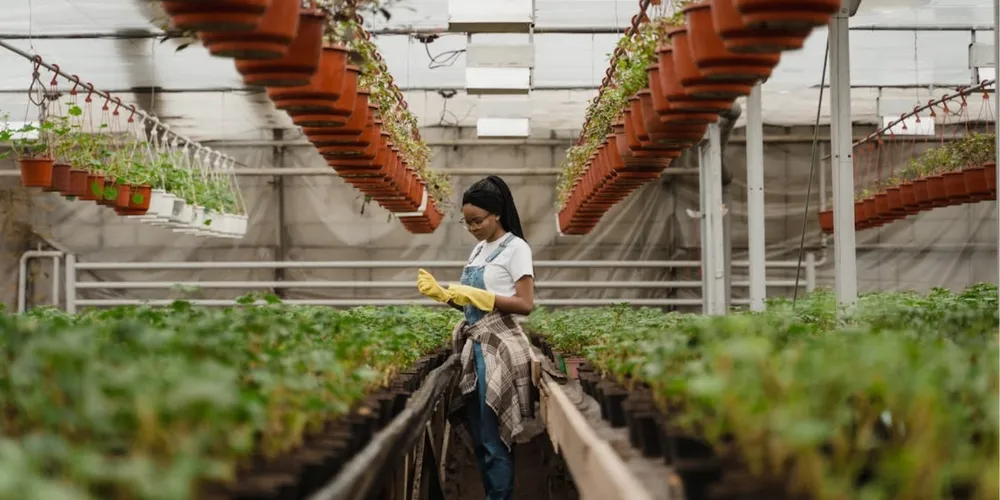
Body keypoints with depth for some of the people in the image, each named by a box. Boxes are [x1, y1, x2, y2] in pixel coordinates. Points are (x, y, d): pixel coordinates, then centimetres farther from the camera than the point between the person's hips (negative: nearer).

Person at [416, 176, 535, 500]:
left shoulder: (515, 248, -7)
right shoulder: (479, 249, 14)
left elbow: (525, 304, -14)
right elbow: (469, 303, 15)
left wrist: (477, 296, -19)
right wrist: (440, 293, -1)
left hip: (498, 346, -8)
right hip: (474, 344, 8)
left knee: (493, 438, -6)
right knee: (478, 435, 8)